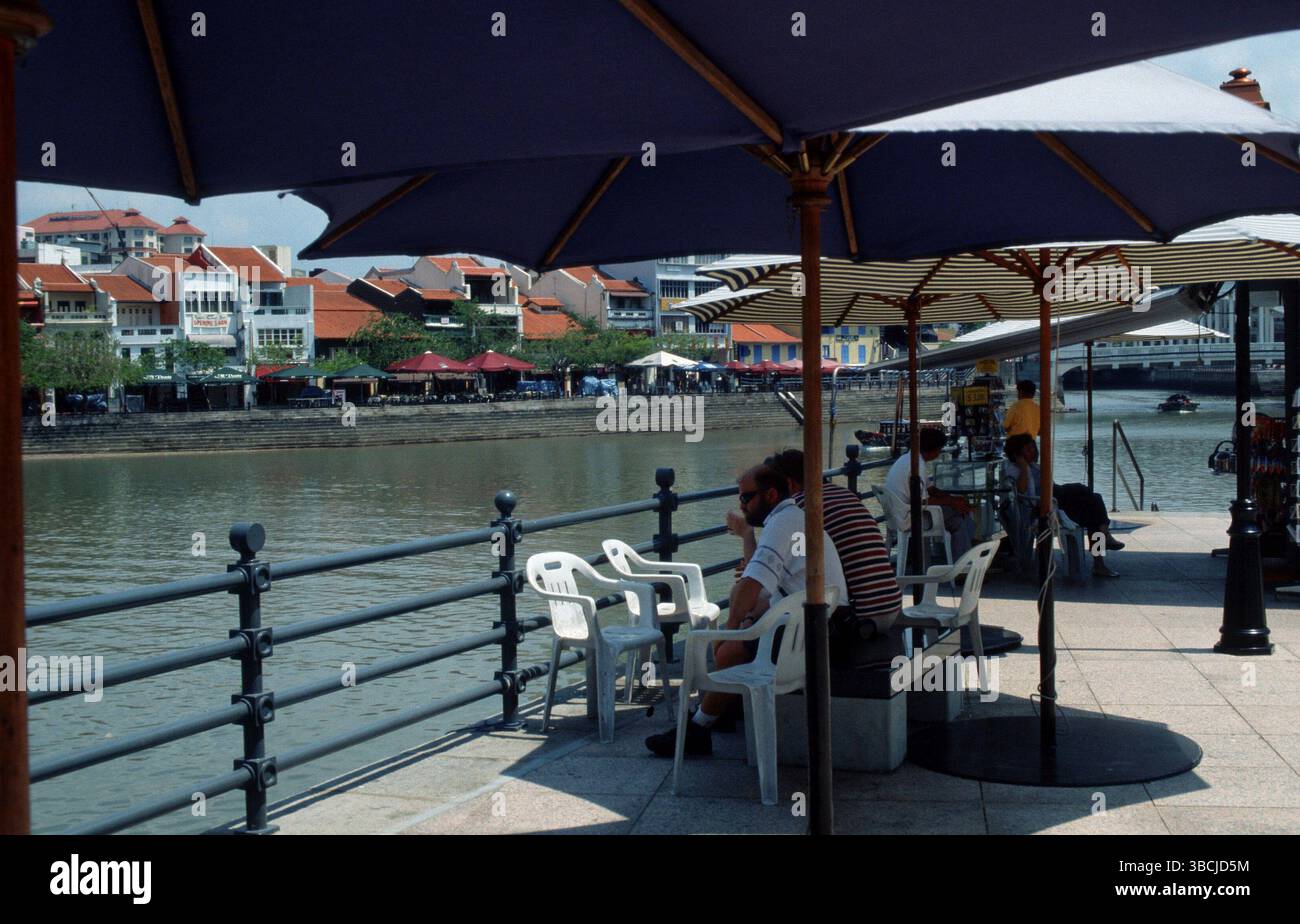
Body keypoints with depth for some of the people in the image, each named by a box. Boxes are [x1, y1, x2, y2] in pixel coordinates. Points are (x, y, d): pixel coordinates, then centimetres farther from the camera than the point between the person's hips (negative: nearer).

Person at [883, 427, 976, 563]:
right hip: (908, 520, -10)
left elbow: (929, 488, 18)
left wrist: (953, 499, 6)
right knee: (958, 519, -8)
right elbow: (921, 501, -22)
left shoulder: (909, 458, 11)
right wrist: (951, 502, -11)